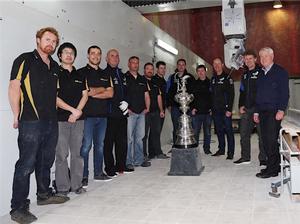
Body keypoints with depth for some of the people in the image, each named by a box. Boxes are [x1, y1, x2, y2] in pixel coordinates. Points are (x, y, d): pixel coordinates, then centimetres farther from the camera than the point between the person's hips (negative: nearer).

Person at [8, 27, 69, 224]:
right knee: (26, 164, -5)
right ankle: (18, 208, 4)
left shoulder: (55, 66, 17)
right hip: (31, 122, -7)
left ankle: (44, 194, 33)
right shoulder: (25, 60, -3)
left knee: (46, 161, 17)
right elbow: (14, 87, -8)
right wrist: (17, 116, -10)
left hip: (51, 121, 7)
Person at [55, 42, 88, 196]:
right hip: (61, 119, -4)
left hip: (78, 119, 4)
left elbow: (85, 95, 10)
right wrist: (73, 110, -11)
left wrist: (77, 112, -6)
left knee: (78, 153, 6)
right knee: (62, 155, -3)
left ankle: (77, 185, 15)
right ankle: (62, 188, 5)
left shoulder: (79, 76, 17)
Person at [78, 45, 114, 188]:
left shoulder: (105, 75, 17)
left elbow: (110, 93, 4)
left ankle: (98, 173, 22)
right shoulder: (81, 72, 2)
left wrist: (94, 93, -8)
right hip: (87, 115, -5)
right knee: (86, 146, -5)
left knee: (100, 145, 11)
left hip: (102, 115, 5)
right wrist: (102, 89, -3)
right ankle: (83, 177, 3)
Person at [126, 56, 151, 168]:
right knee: (129, 138, -5)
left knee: (140, 137, 8)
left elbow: (146, 95, 21)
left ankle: (139, 160, 16)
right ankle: (128, 162, 2)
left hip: (141, 113, 6)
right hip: (130, 113, -5)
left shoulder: (142, 79, 19)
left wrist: (147, 107, 9)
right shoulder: (124, 78, 1)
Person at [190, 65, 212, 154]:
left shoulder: (210, 83, 7)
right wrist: (192, 108, -4)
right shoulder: (194, 84, 8)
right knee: (195, 132, 0)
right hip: (196, 113, 0)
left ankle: (207, 149, 18)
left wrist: (212, 108, -4)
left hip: (208, 112, 0)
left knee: (207, 132, 7)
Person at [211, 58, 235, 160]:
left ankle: (230, 152, 1)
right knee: (219, 130, 11)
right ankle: (221, 149, 21)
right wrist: (211, 108, 10)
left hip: (225, 109, -6)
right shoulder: (213, 79, 15)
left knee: (228, 130, -3)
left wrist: (229, 109, -16)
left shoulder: (227, 77, -4)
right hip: (216, 110, 6)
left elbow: (231, 94, -10)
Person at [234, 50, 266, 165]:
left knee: (262, 134, 0)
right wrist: (241, 106, 10)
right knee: (244, 134, 10)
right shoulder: (245, 75, 17)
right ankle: (245, 157, 20)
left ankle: (263, 158, 10)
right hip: (246, 109, 7)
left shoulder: (261, 72, -4)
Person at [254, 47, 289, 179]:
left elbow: (284, 93, -8)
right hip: (263, 112, 7)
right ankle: (275, 165, 16)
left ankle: (272, 169, -2)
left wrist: (281, 110, -17)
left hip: (274, 112, -7)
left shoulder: (280, 72, -1)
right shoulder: (261, 74, 19)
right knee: (266, 140, 6)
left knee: (271, 140, -9)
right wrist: (256, 111, 16)